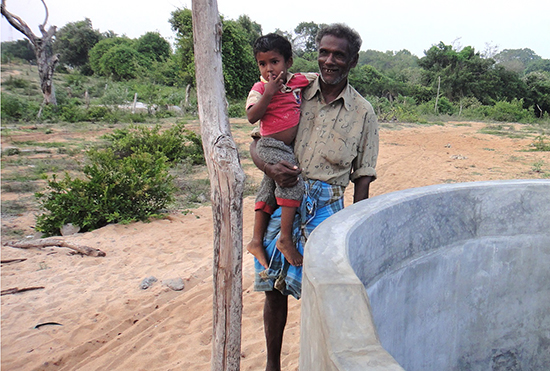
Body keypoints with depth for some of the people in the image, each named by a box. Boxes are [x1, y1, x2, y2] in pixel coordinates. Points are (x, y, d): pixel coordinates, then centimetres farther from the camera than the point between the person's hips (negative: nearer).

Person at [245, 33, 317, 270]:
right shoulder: (260, 88, -7)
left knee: (268, 192, 11)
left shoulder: (298, 81, 7)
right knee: (292, 181, -21)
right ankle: (285, 239, -13)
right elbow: (251, 117, -20)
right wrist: (268, 94, -23)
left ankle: (256, 240, 21)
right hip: (271, 146, -6)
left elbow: (321, 77, 24)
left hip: (288, 148, 6)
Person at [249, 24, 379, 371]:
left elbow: (362, 178, 5)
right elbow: (257, 144, 7)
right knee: (274, 287, 8)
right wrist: (271, 168, -15)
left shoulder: (363, 112, 4)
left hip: (326, 203, -1)